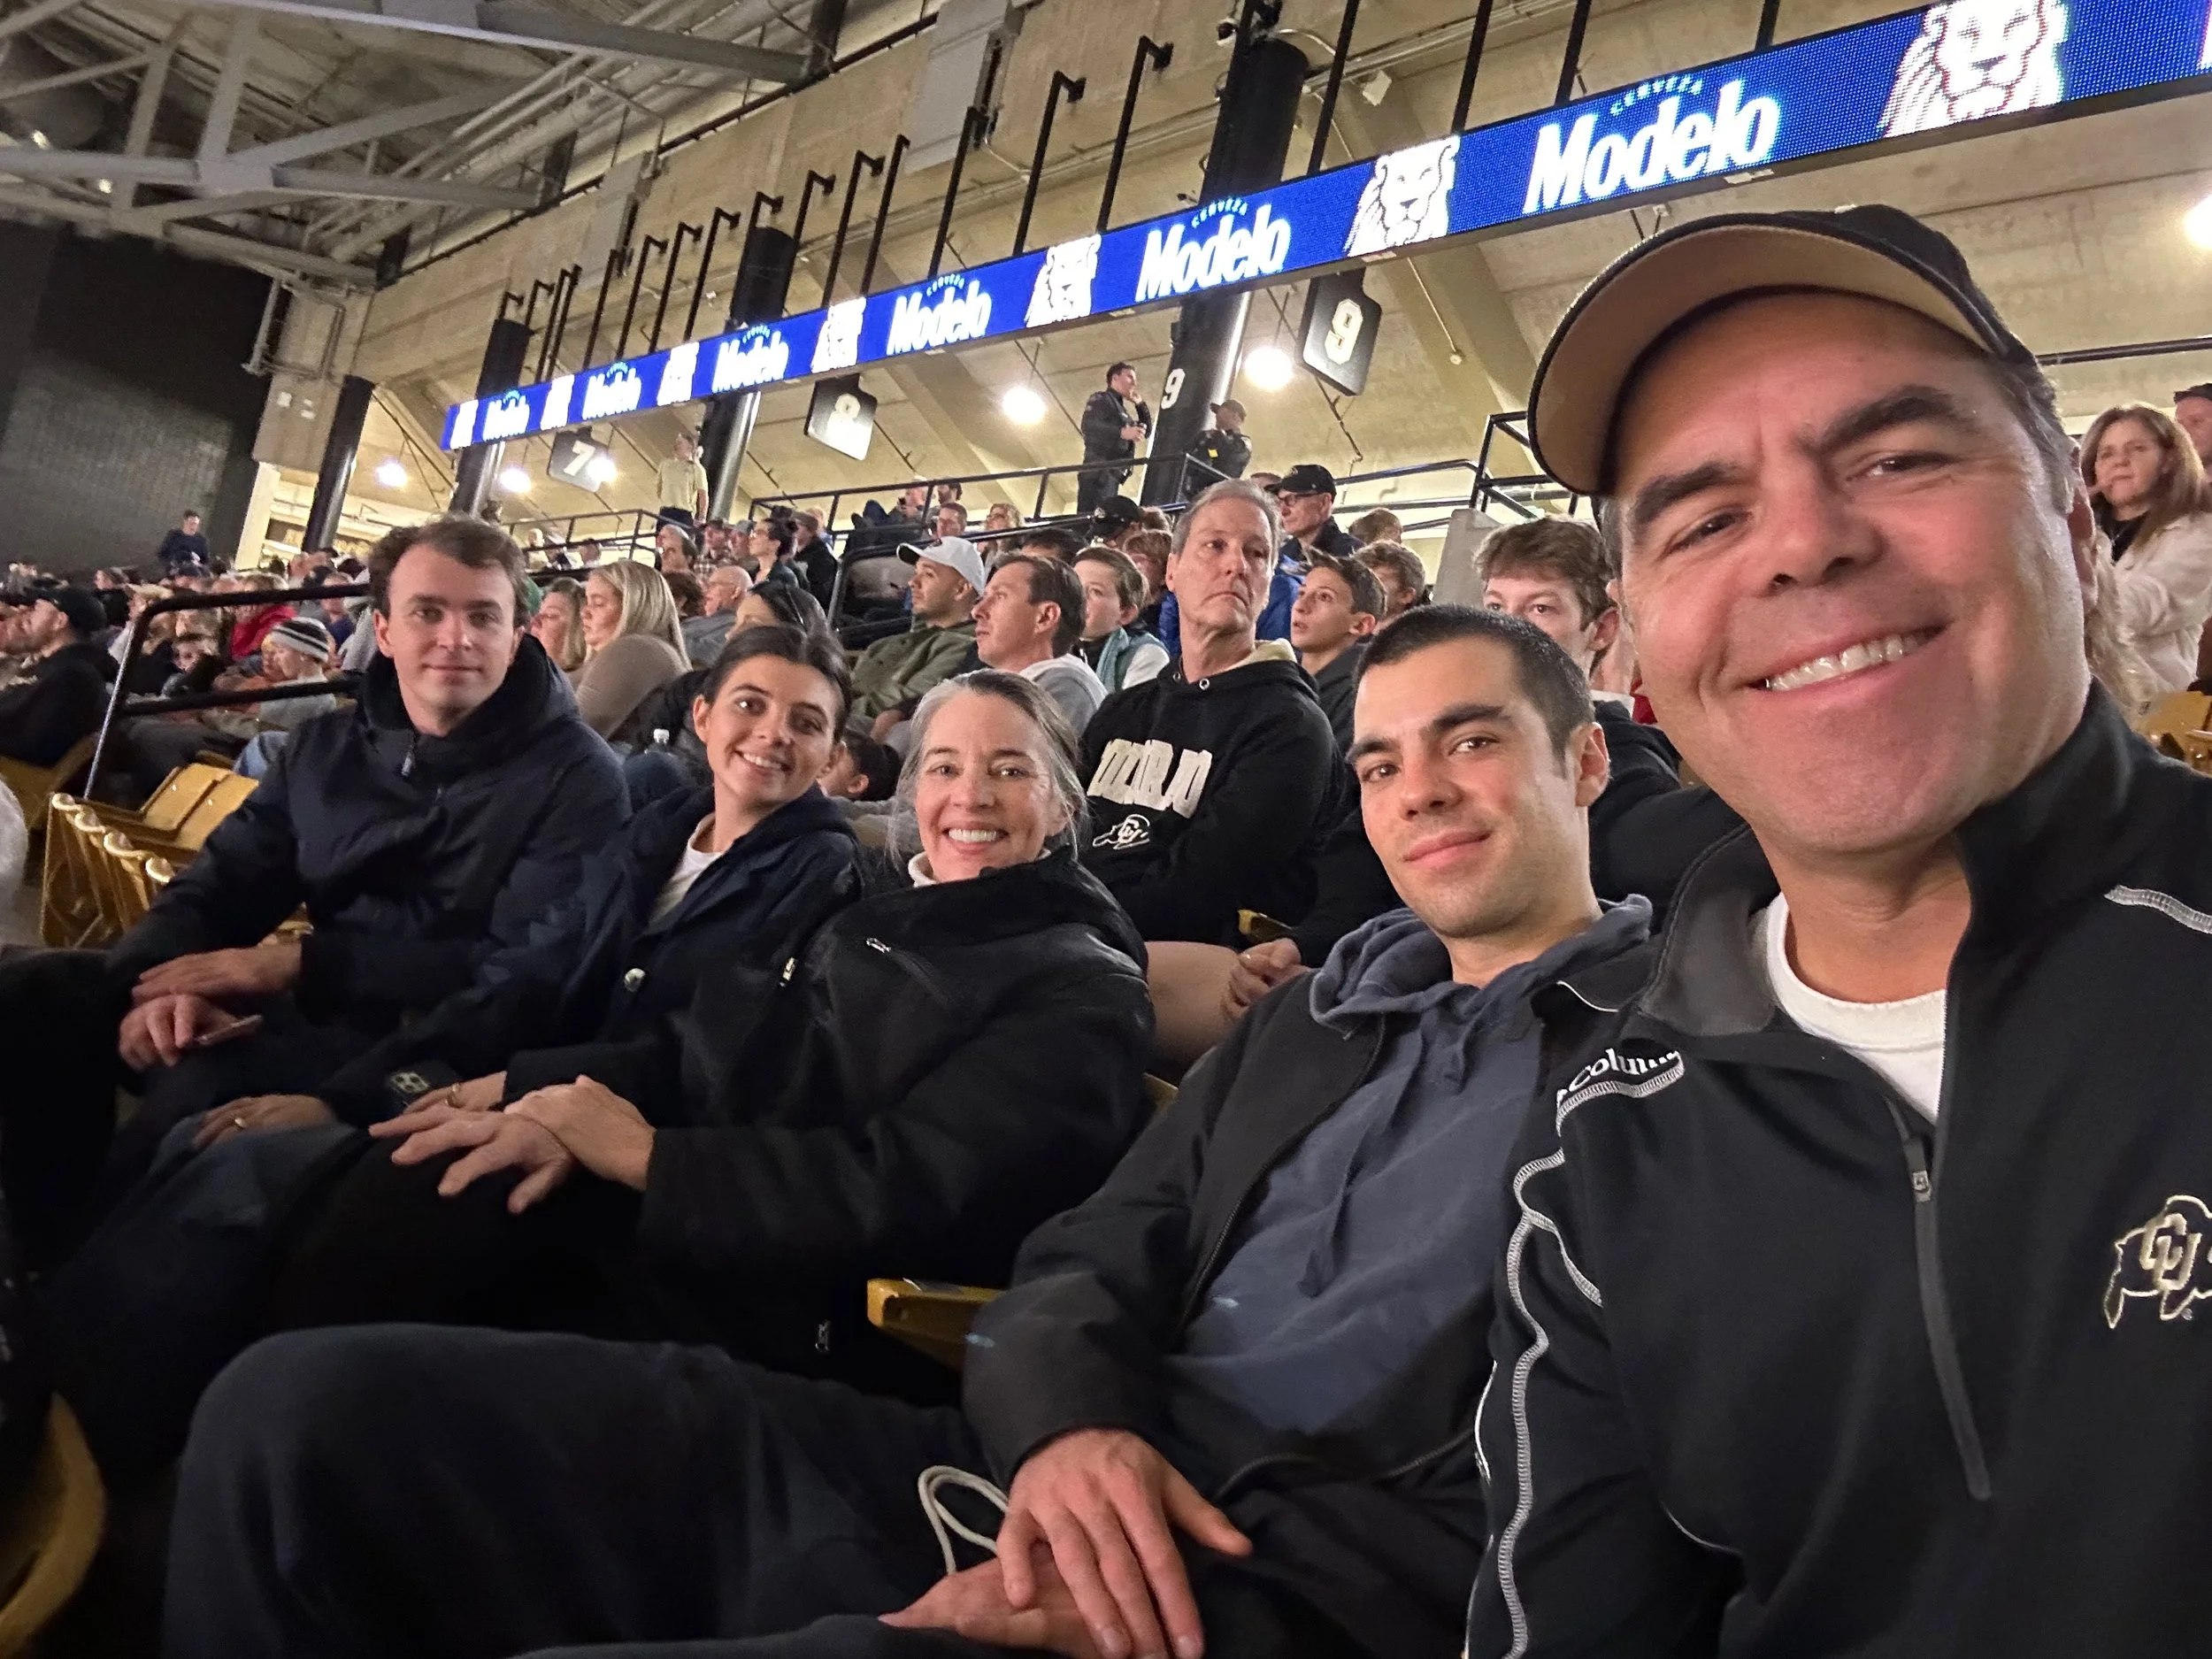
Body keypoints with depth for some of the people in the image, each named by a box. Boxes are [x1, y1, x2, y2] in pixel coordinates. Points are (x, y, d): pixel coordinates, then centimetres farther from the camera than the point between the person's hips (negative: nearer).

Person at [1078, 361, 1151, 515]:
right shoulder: (1101, 399, 4)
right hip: (1099, 473, -9)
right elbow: (1088, 425, -15)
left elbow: (1146, 432, 34)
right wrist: (1122, 432, -26)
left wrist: (1140, 404, 23)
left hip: (1112, 475, 9)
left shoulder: (1122, 410, 30)